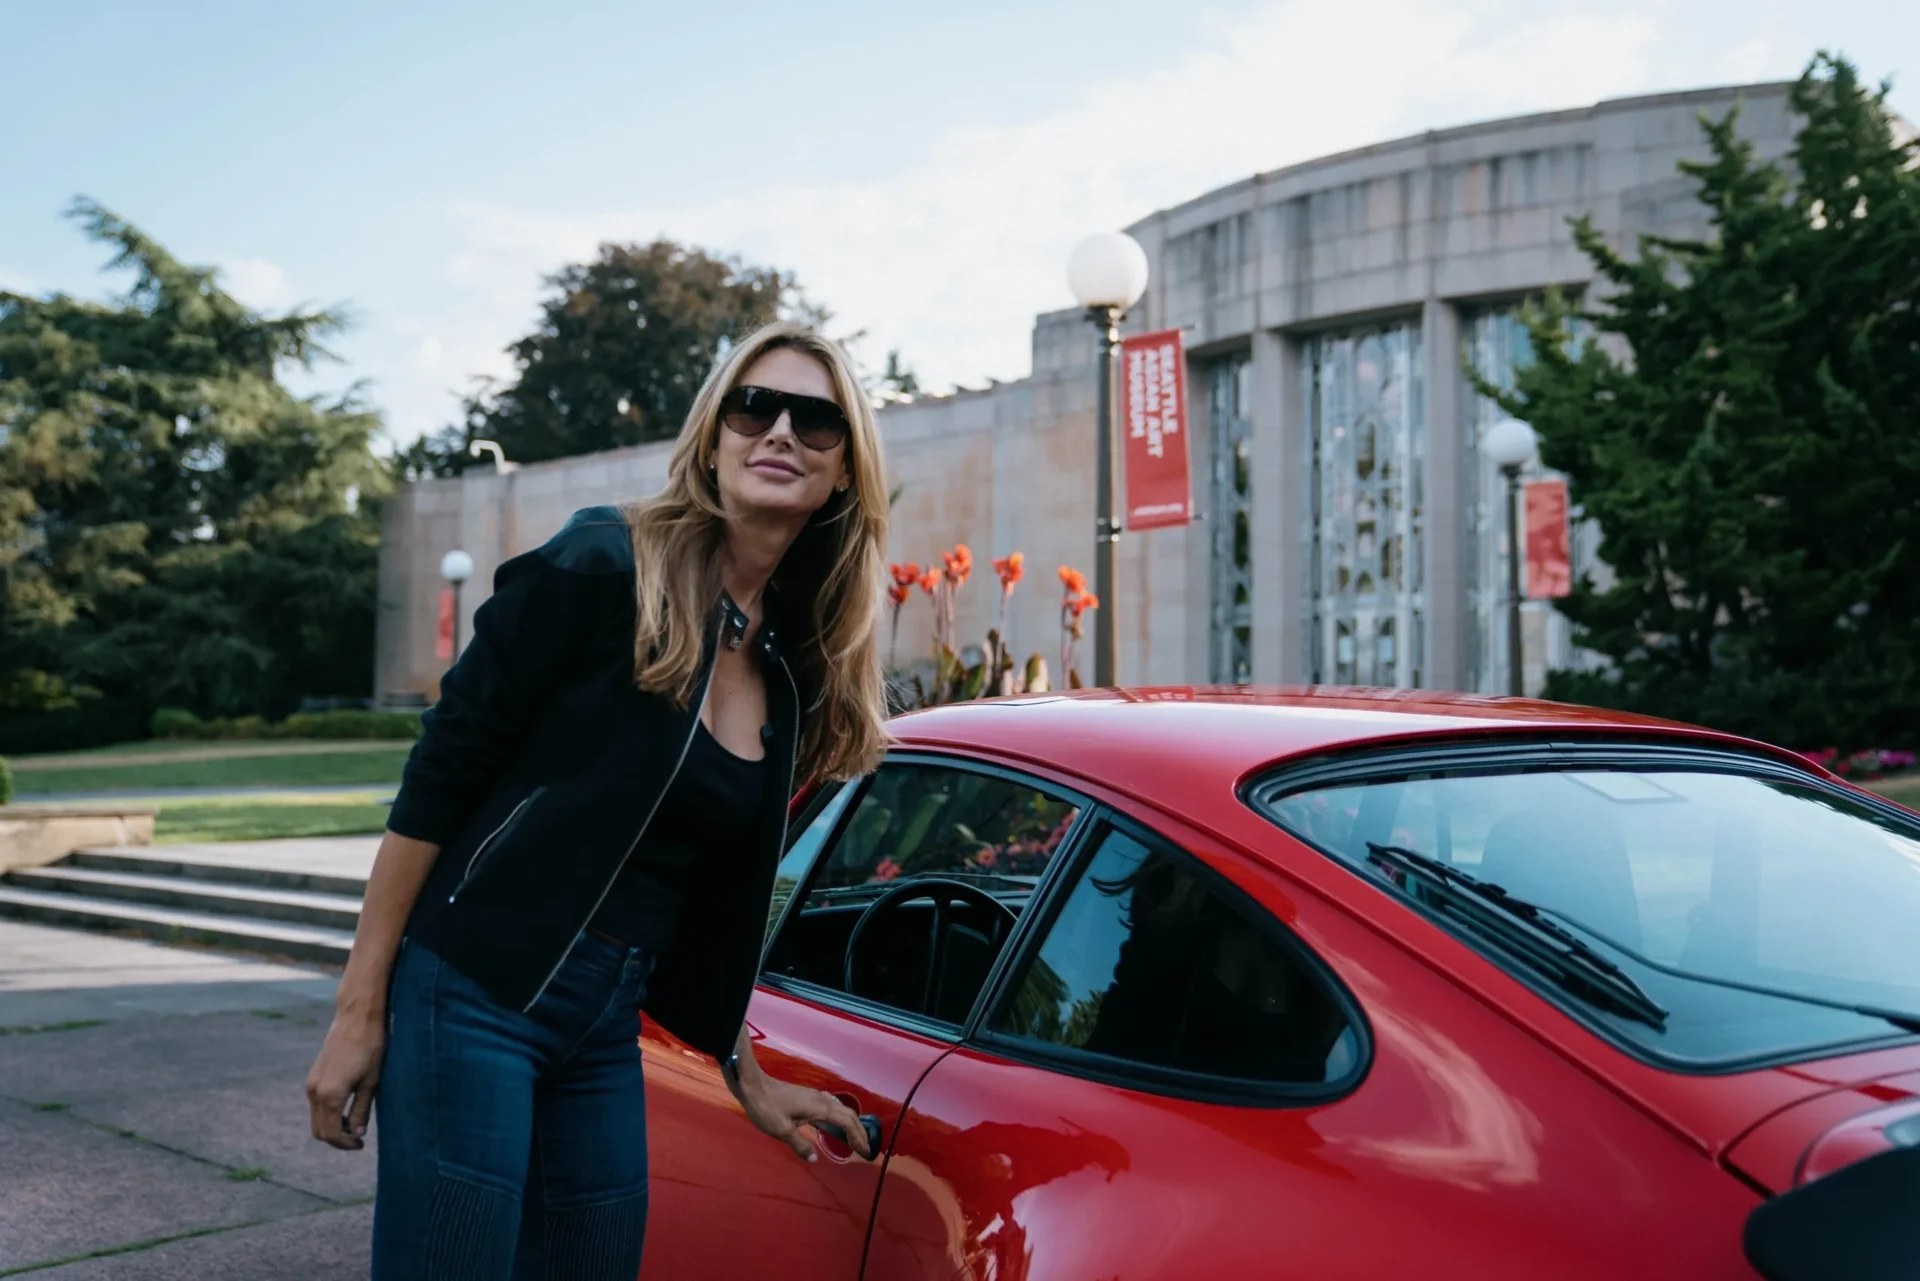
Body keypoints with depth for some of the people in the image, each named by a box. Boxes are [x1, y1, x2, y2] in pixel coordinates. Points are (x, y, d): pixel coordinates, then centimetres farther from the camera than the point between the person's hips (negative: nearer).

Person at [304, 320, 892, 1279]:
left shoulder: (794, 671, 8)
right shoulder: (601, 568, -10)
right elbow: (437, 777, -10)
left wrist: (745, 1075, 21)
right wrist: (359, 1011, -11)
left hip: (607, 1035, 7)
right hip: (472, 996, -6)